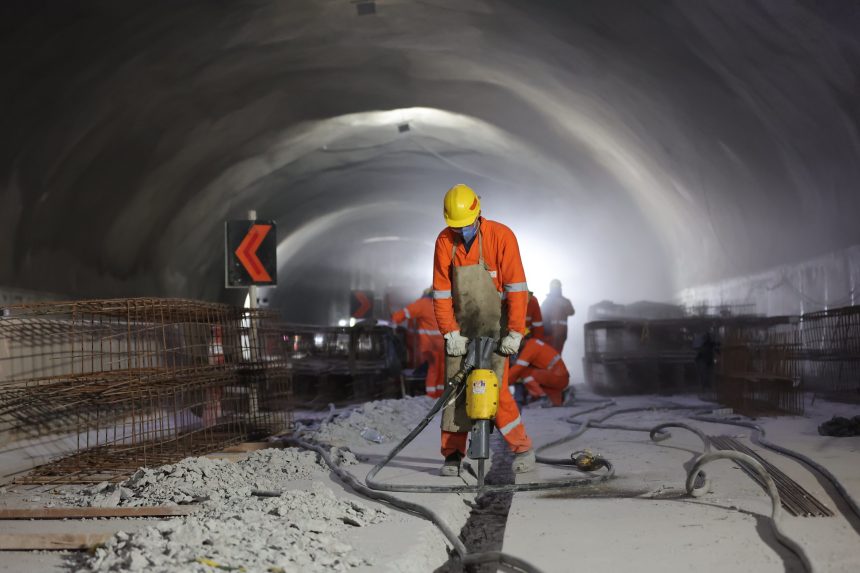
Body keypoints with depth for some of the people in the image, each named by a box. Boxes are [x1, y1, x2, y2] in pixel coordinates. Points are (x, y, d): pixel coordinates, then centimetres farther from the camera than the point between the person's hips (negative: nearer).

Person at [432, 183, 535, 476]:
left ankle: (523, 449, 5)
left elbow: (517, 288, -16)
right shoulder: (444, 242, -4)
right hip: (461, 328, 4)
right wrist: (450, 332, -10)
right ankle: (453, 454, 5)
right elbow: (441, 292, -2)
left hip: (494, 326, -4)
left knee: (494, 388, -10)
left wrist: (515, 332, -19)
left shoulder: (501, 236, -15)